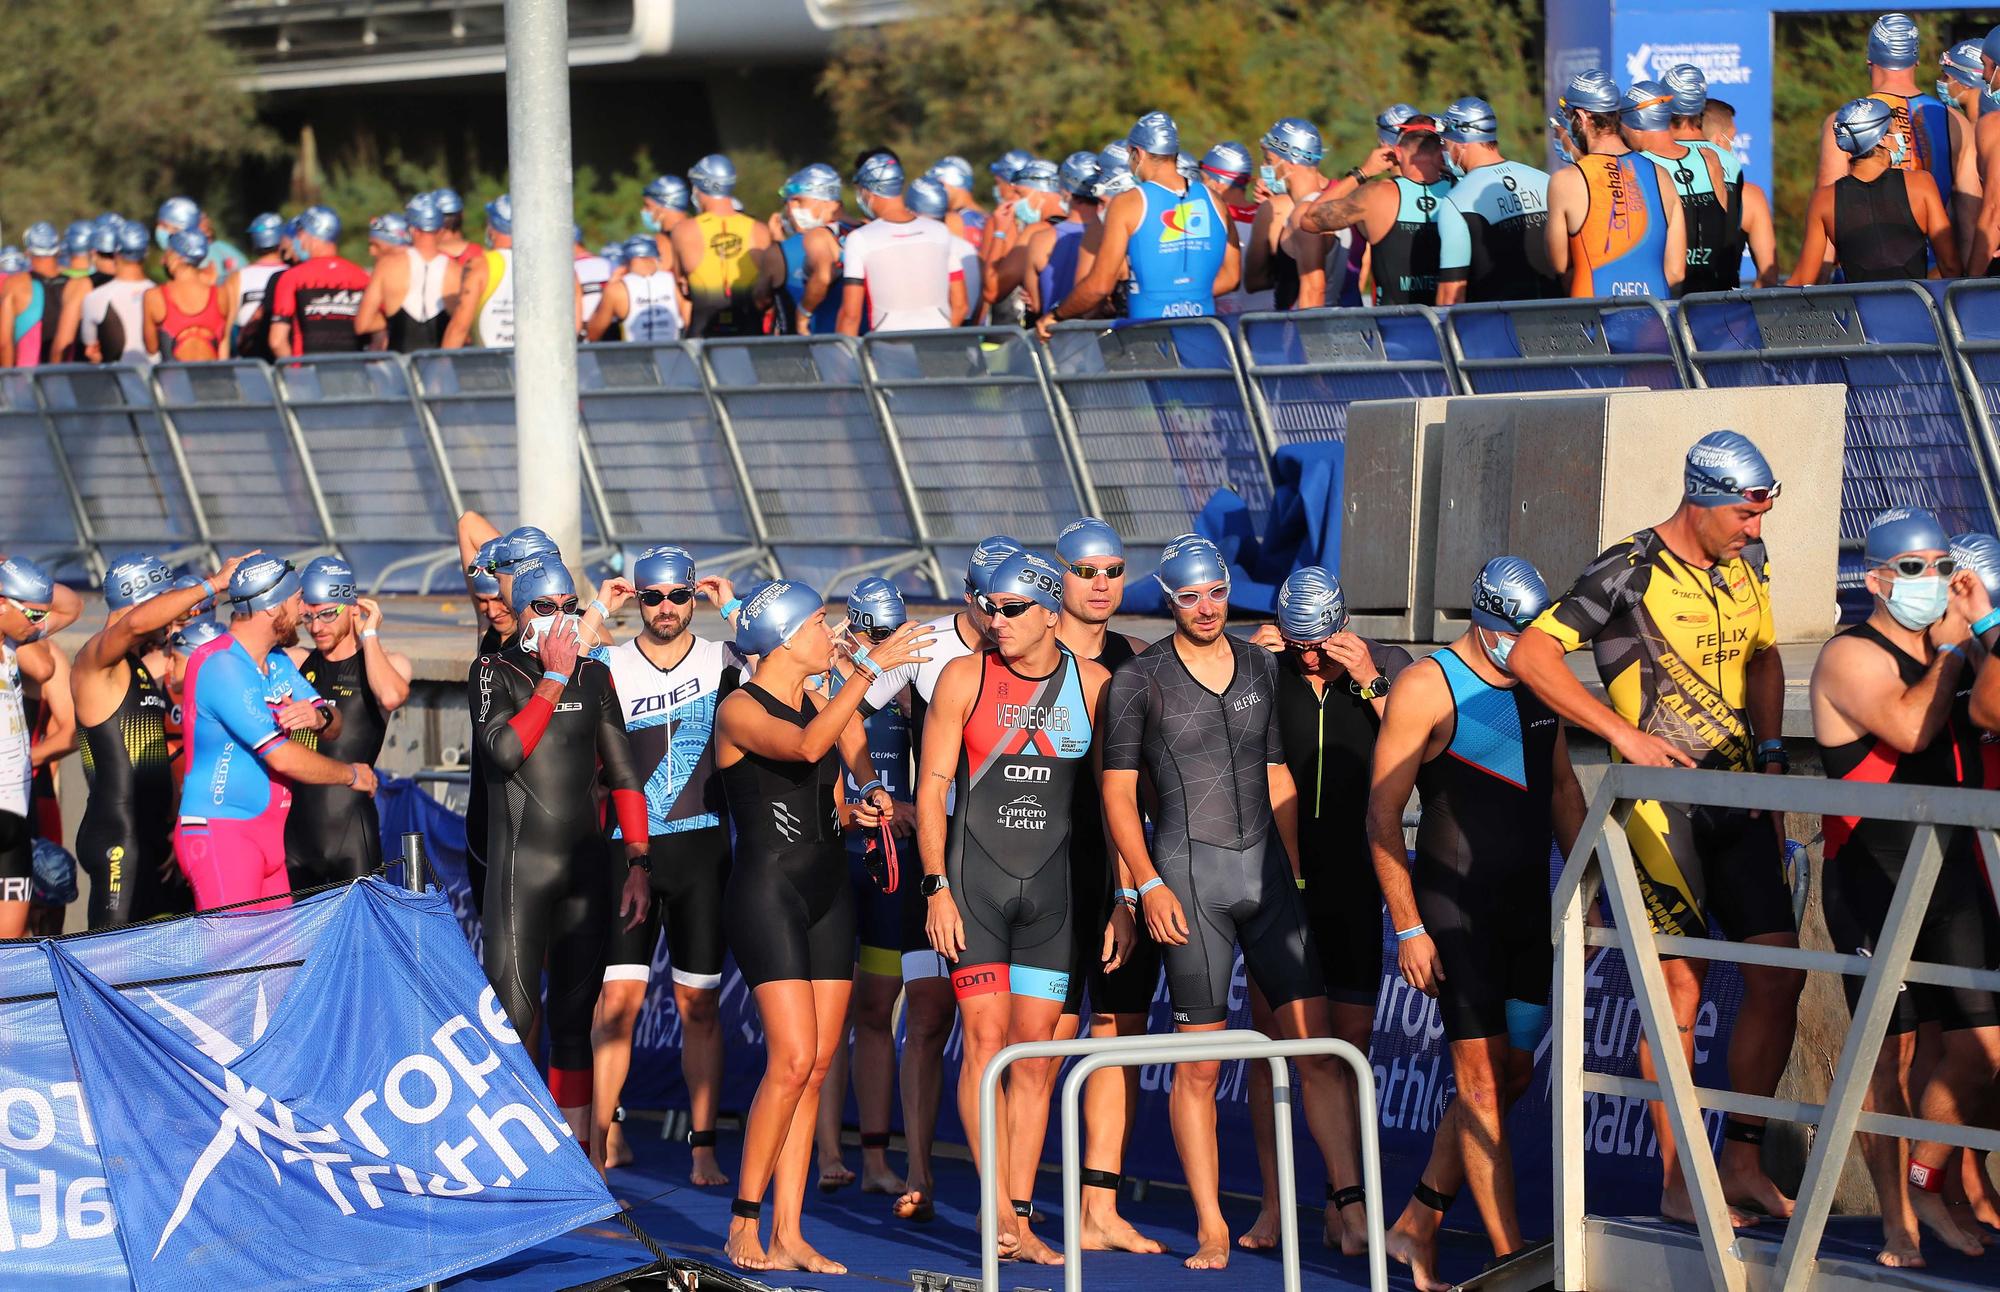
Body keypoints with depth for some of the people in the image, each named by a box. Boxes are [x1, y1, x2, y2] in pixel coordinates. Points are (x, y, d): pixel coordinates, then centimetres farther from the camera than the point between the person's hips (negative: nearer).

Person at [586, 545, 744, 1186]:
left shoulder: (722, 660, 4)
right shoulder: (609, 664, 7)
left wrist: (737, 609, -9)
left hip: (701, 846, 0)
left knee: (699, 1005, 2)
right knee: (618, 996, -6)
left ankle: (703, 1147, 6)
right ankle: (604, 1136, 3)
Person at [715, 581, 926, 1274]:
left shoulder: (822, 703, 15)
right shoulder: (740, 710, -8)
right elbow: (806, 747, -27)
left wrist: (870, 799, -5)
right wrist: (871, 668, -28)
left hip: (828, 891, 7)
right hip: (768, 888, -7)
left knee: (817, 1066, 1)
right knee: (793, 1059, -16)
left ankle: (788, 1235, 3)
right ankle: (743, 1226, -7)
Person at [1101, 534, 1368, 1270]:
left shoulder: (1261, 668, 12)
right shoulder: (1139, 680, 0)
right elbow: (1118, 793, -1)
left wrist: (1296, 873, 13)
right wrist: (1148, 886, -10)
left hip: (1265, 865, 4)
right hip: (1189, 870, -4)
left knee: (1315, 1045, -2)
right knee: (1198, 1063, -2)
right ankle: (1211, 1230, 4)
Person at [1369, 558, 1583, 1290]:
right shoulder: (1427, 689, -9)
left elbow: (1562, 788, 21)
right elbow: (1382, 814, -9)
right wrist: (1407, 927, -12)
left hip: (1527, 902, 7)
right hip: (1455, 905, -7)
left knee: (1512, 1073, 9)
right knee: (1481, 1076, -7)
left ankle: (1418, 1226, 22)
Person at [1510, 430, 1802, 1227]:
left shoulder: (1746, 564, 9)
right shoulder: (1629, 573, -13)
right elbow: (1529, 656, -17)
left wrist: (1771, 750, 11)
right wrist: (1624, 734, -19)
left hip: (1739, 795, 7)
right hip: (1659, 799, -7)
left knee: (1778, 974, 2)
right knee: (1681, 988, -5)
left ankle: (1741, 1160, 12)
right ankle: (1677, 1183, 4)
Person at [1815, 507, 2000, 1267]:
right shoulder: (1853, 657, -9)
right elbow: (1909, 728, -26)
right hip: (1872, 883, -6)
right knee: (1889, 1054, 0)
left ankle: (1926, 1183, 25)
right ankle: (1898, 1223, 12)